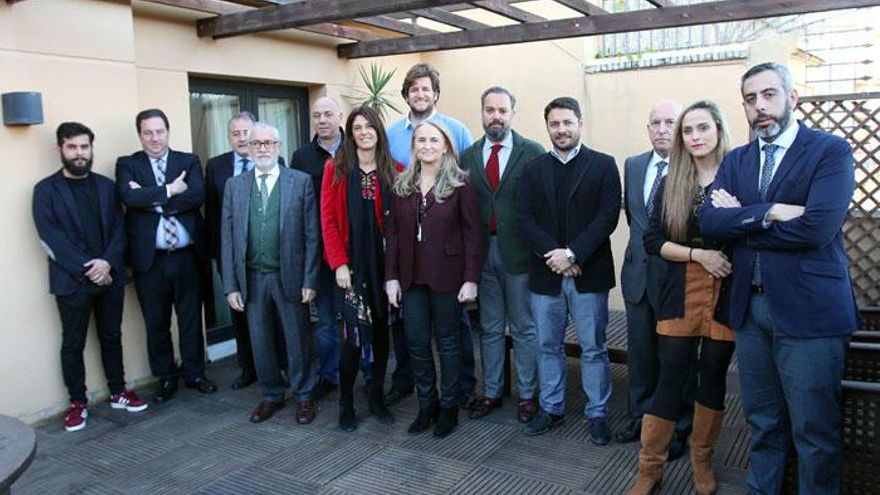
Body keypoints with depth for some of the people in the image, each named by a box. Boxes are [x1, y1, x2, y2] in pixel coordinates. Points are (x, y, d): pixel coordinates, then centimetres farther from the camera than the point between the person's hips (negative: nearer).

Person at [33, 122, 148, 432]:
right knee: (73, 344, 7)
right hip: (71, 281, -3)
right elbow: (50, 238, -9)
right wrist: (86, 270, -16)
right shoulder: (46, 190, -2)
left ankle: (118, 392, 26)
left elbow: (119, 228, 3)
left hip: (109, 276, 3)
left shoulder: (106, 186, 8)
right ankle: (78, 403, 19)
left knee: (112, 337, 13)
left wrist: (108, 262, -13)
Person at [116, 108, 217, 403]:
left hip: (186, 256, 1)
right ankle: (166, 377, 28)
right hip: (150, 259, 0)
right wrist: (169, 190, -15)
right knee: (156, 323, 11)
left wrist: (151, 198, -15)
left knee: (191, 320, 11)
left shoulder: (189, 161, 5)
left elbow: (197, 195, -13)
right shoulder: (127, 165, 3)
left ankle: (193, 373, 28)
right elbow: (130, 196, -17)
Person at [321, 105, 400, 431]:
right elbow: (328, 218, -4)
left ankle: (377, 397, 25)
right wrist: (339, 263, -11)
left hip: (384, 264, 2)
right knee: (353, 335, -2)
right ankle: (346, 403, 14)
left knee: (381, 331, 10)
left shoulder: (394, 171, 4)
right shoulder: (336, 169, 0)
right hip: (351, 264, -2)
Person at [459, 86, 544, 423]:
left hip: (519, 251, -3)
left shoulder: (533, 152, -5)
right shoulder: (468, 156, 6)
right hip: (482, 250, 3)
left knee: (524, 328, 9)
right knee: (489, 328, 15)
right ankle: (491, 392, 28)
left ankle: (527, 394, 24)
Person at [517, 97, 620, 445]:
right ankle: (551, 408, 27)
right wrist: (553, 253, -14)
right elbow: (524, 219, 0)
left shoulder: (603, 165, 1)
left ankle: (597, 413, 20)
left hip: (589, 273, -2)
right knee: (548, 346, 13)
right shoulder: (533, 169, 8)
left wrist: (573, 254, -16)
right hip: (545, 273, 3)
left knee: (593, 348, 6)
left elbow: (608, 217, -8)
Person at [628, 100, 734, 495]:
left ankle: (702, 459, 29)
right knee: (670, 378, 2)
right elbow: (653, 240, 0)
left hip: (725, 294, 0)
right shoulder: (669, 184, 4)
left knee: (713, 377, 10)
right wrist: (699, 254, -14)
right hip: (680, 294, 1)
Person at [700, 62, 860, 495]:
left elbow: (816, 227, -20)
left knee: (814, 430, 5)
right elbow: (708, 220, -5)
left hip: (808, 310, -5)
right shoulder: (736, 160, 11)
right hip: (750, 307, 5)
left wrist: (740, 218, -9)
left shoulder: (831, 151, -5)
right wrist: (769, 213, -18)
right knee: (763, 421, 18)